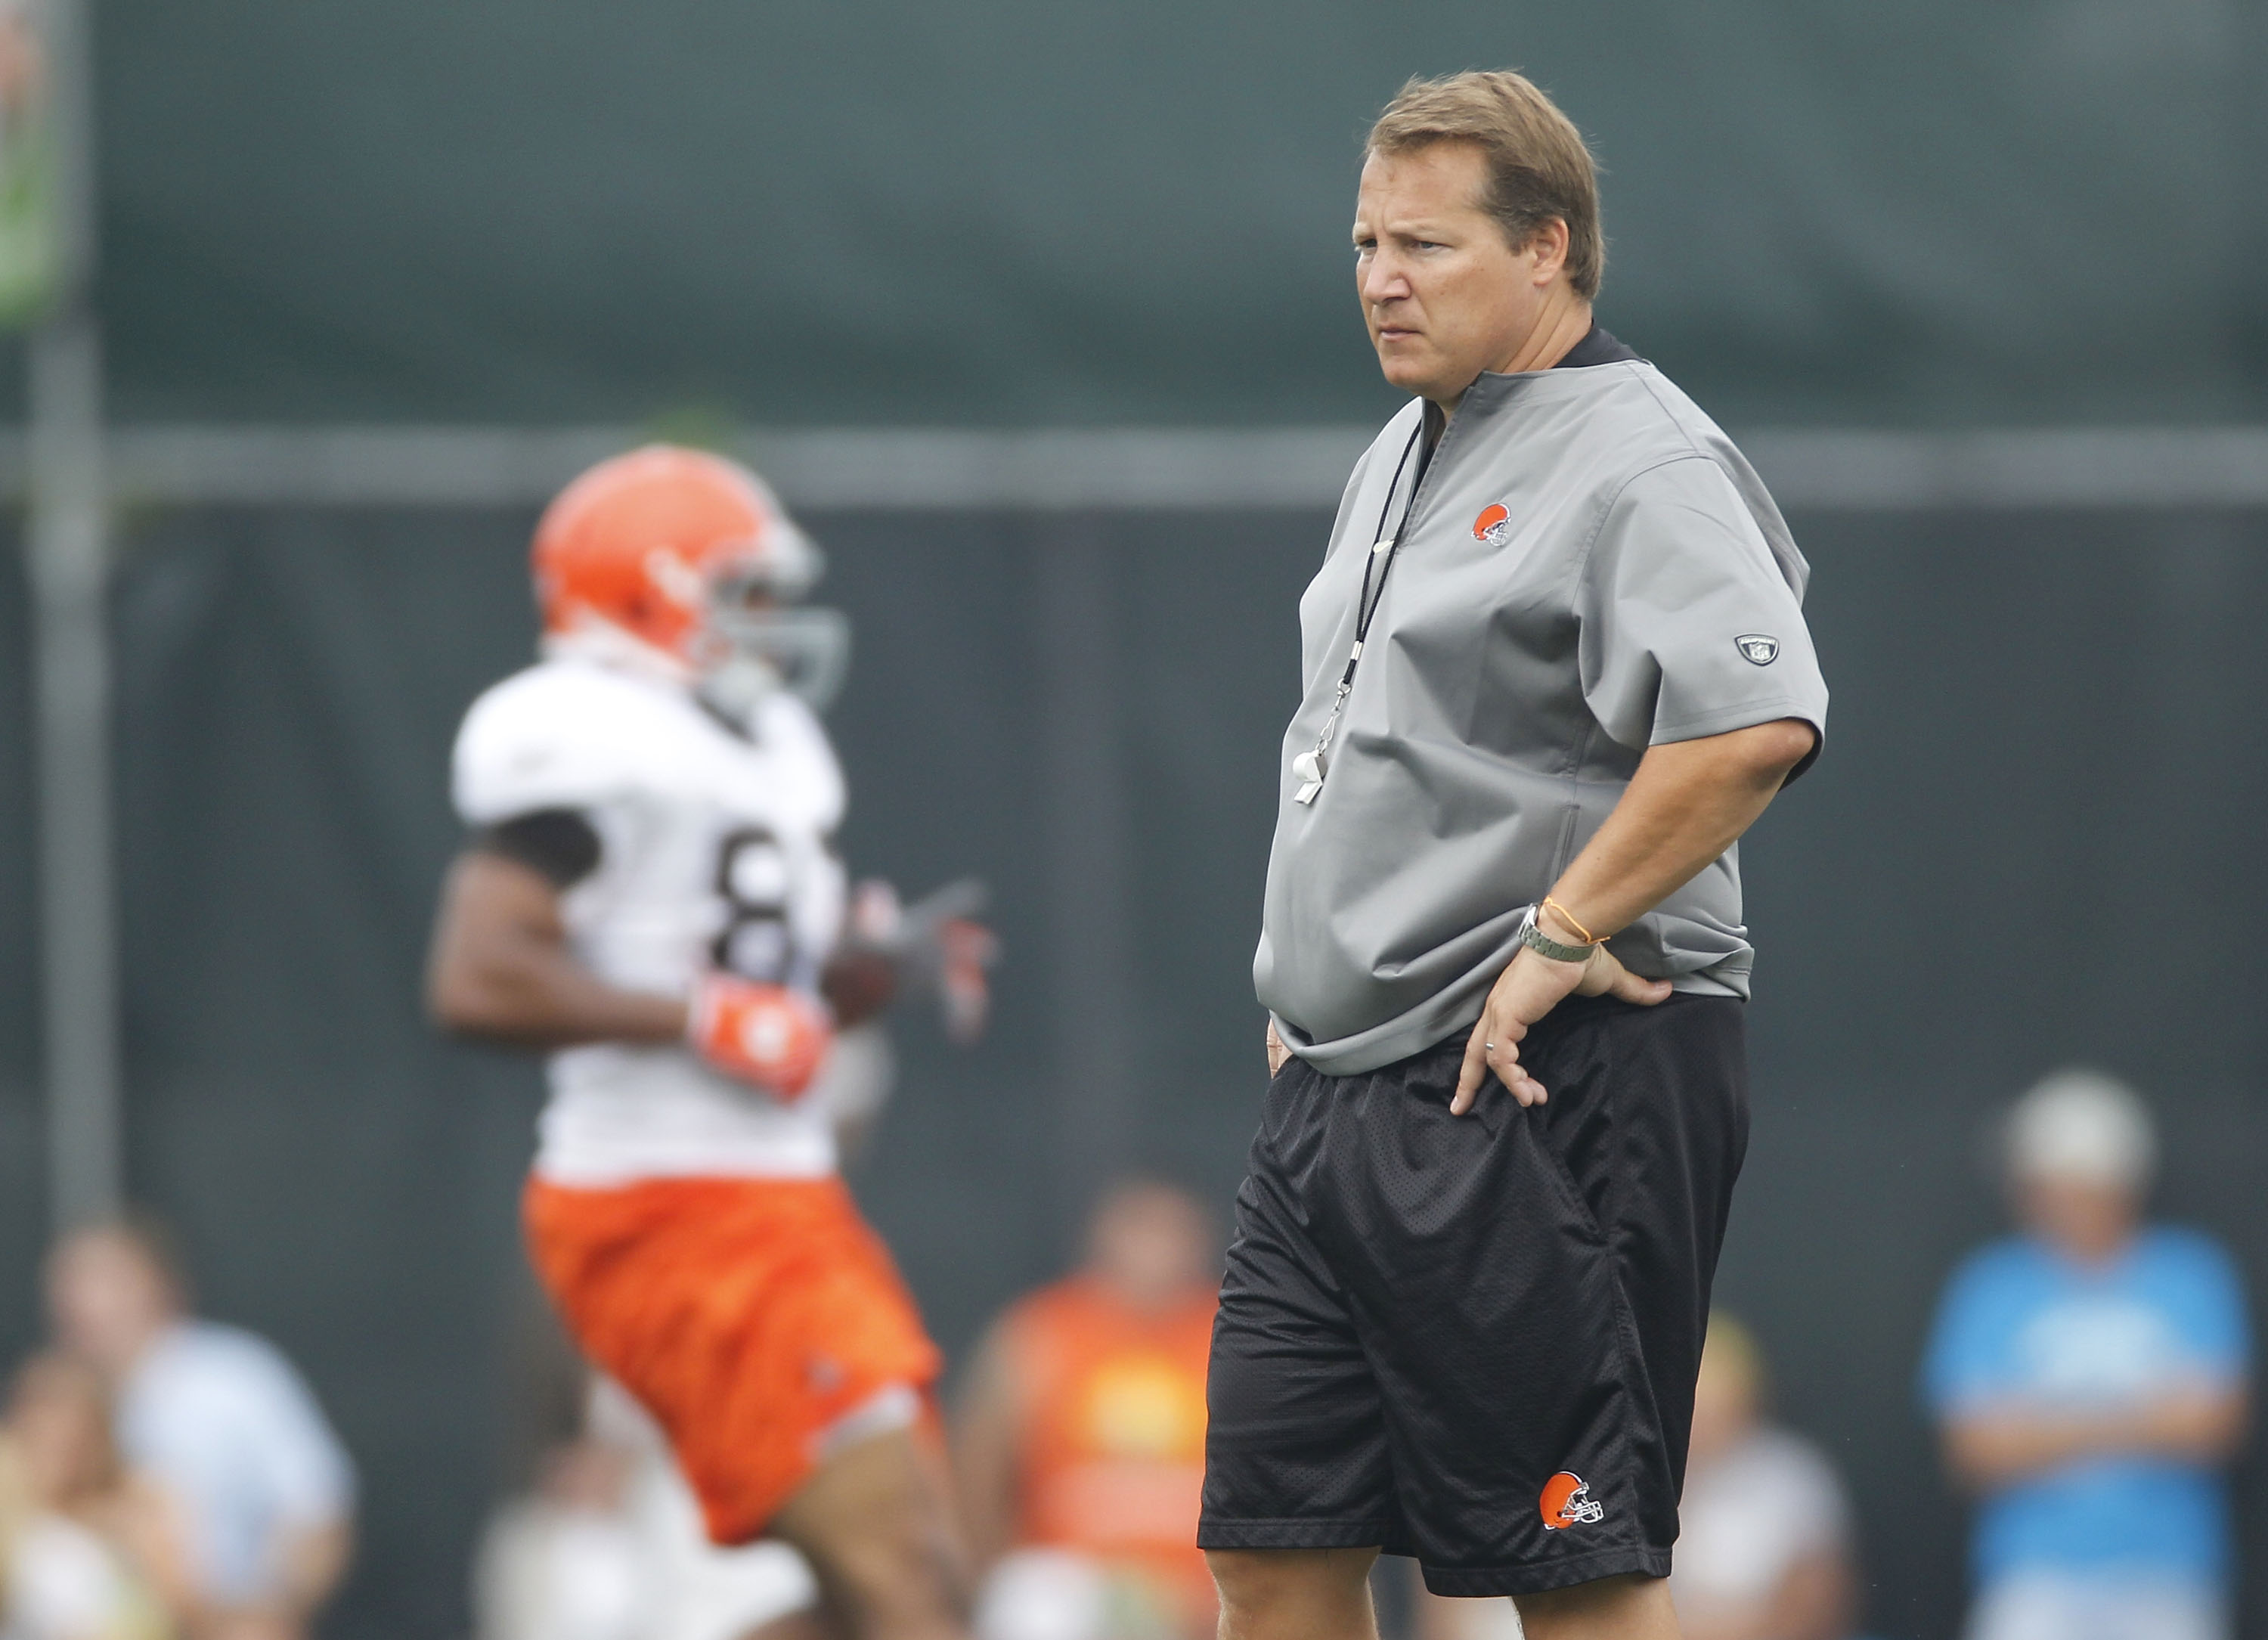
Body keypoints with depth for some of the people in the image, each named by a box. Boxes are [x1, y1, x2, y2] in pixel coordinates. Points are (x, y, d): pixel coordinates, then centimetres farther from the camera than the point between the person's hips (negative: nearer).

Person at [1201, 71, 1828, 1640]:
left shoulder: (1638, 462, -12)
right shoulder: (1402, 460, 19)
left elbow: (1755, 722, -28)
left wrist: (1561, 937, -23)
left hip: (1541, 1099, -10)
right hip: (1342, 1091, 10)